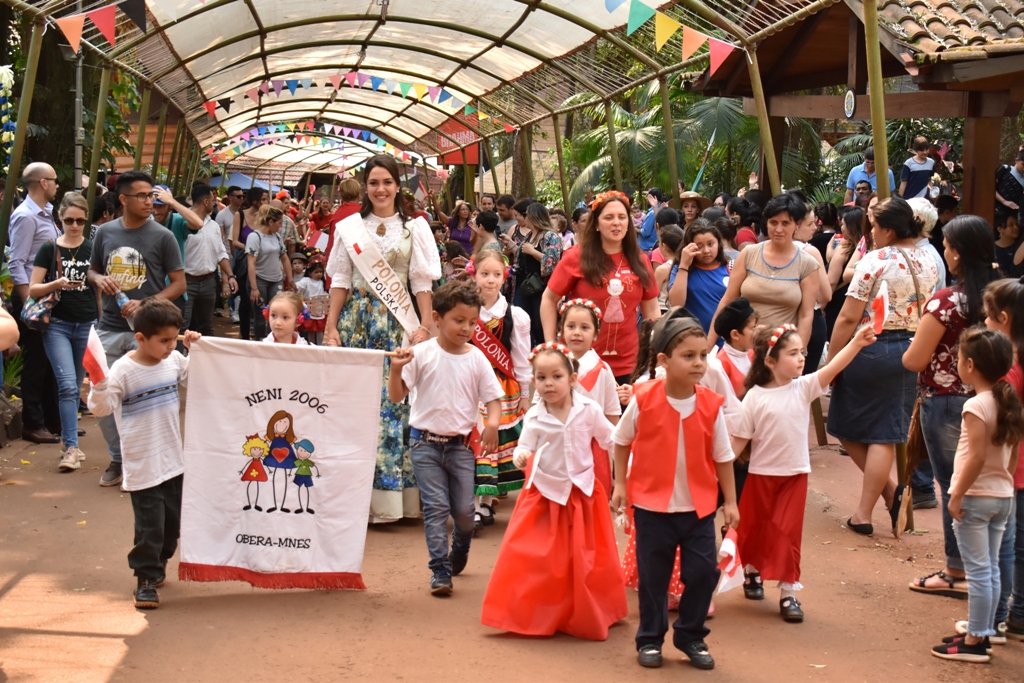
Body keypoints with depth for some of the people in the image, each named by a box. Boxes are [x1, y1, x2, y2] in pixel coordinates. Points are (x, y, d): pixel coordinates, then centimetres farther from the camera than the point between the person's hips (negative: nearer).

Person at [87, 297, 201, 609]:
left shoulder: (174, 360, 0)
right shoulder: (123, 370, -17)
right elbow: (102, 408, -21)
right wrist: (99, 383, -38)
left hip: (174, 462, 6)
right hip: (143, 466, -6)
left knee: (172, 521, 17)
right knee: (149, 525, -3)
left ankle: (158, 563, 38)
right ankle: (146, 578, 11)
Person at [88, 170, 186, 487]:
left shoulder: (162, 237, -4)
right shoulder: (105, 232, 5)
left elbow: (179, 283, -3)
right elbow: (92, 270, 18)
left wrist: (145, 305, -16)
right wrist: (99, 279, -7)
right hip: (109, 328, 3)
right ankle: (117, 459, 23)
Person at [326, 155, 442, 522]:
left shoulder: (414, 228, 6)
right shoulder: (350, 227, 8)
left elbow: (422, 283, 3)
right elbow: (340, 281, 8)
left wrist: (425, 327, -7)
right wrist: (331, 327, 1)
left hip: (398, 322, -1)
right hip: (357, 320, 1)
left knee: (395, 401, -5)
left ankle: (392, 491, 0)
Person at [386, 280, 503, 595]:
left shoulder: (477, 359, 1)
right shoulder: (422, 354, -4)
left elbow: (493, 397, 3)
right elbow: (396, 396, -3)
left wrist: (492, 421, -17)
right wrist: (396, 369, -21)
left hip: (461, 443, 2)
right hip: (426, 442, -1)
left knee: (464, 509, 3)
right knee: (436, 507, -5)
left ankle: (459, 552, 34)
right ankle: (440, 570, 4)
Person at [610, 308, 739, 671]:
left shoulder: (711, 404, -7)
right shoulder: (643, 400, -12)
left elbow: (722, 456, 1)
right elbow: (622, 441, 2)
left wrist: (730, 501, 3)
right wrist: (620, 484, 2)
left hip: (699, 506, 2)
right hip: (652, 504, -2)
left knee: (703, 572, 4)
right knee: (653, 575, 9)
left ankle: (691, 636, 24)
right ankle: (650, 638, 26)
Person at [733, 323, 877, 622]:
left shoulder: (804, 387, -6)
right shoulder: (755, 396, -12)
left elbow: (833, 367, -20)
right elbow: (739, 438, -8)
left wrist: (857, 342, -34)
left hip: (795, 474, 1)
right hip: (761, 474, -1)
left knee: (788, 533, 0)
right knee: (752, 527, 15)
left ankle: (789, 592, 8)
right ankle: (752, 571, 42)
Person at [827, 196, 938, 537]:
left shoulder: (875, 260, -15)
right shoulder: (929, 261, 5)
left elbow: (848, 317, -16)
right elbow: (929, 313, 15)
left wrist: (831, 362, -10)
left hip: (871, 350, -6)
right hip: (914, 352, 6)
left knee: (848, 428, 10)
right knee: (884, 434, 8)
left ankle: (890, 491, 7)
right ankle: (864, 511, 7)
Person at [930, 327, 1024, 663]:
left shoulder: (977, 405, -18)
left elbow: (977, 457, -21)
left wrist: (957, 495, -15)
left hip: (976, 497, -8)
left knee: (978, 571, -2)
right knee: (991, 569, 14)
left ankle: (974, 642, 5)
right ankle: (983, 633, 23)